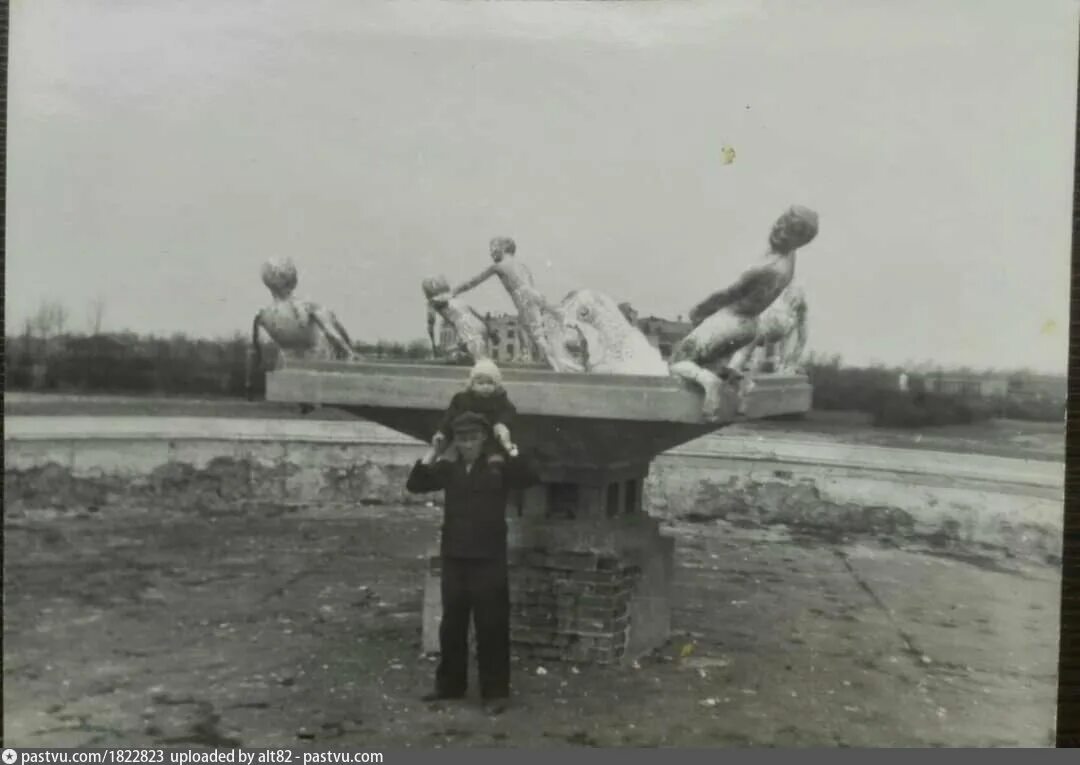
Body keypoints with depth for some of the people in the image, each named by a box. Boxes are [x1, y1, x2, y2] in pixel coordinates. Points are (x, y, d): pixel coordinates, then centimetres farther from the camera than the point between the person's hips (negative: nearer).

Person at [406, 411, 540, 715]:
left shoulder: (498, 468, -5)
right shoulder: (448, 469, 6)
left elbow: (529, 478, -19)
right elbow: (415, 484, 0)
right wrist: (433, 450, -5)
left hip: (489, 560, -4)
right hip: (454, 559, 4)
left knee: (491, 627, 0)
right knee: (451, 625, 14)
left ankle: (495, 692, 10)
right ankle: (449, 684, 28)